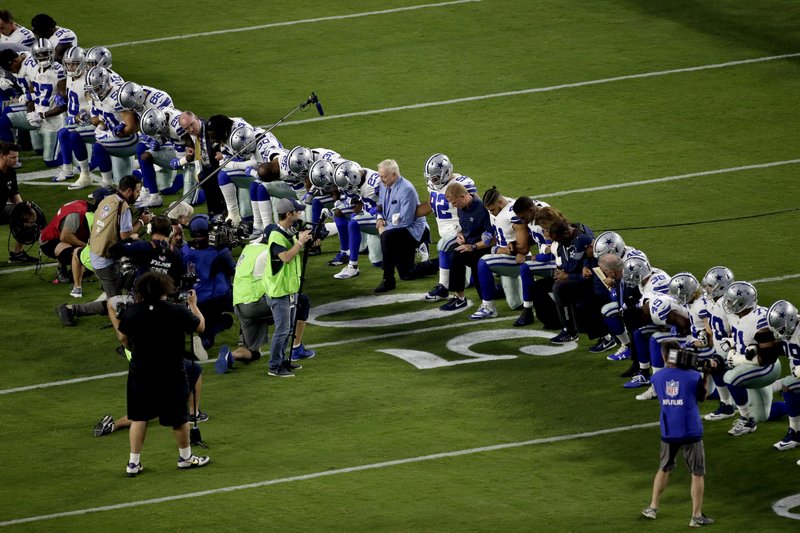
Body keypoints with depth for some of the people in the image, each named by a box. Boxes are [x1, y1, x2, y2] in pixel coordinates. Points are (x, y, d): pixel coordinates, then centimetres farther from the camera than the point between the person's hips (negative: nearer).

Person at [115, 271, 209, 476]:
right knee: (179, 417, 15)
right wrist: (193, 304, 15)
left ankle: (133, 462, 10)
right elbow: (200, 326, -1)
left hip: (140, 374, 2)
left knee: (139, 417, 13)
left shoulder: (131, 312, -11)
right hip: (171, 375, -2)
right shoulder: (178, 312, -17)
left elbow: (123, 338, 4)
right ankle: (185, 457, 31)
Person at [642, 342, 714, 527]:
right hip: (691, 432, -3)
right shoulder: (693, 376, -10)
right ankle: (696, 516, 6)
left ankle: (652, 507, 28)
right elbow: (702, 397, 5)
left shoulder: (657, 378, -2)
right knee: (697, 474, 7)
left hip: (668, 433, 3)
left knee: (664, 469, 23)